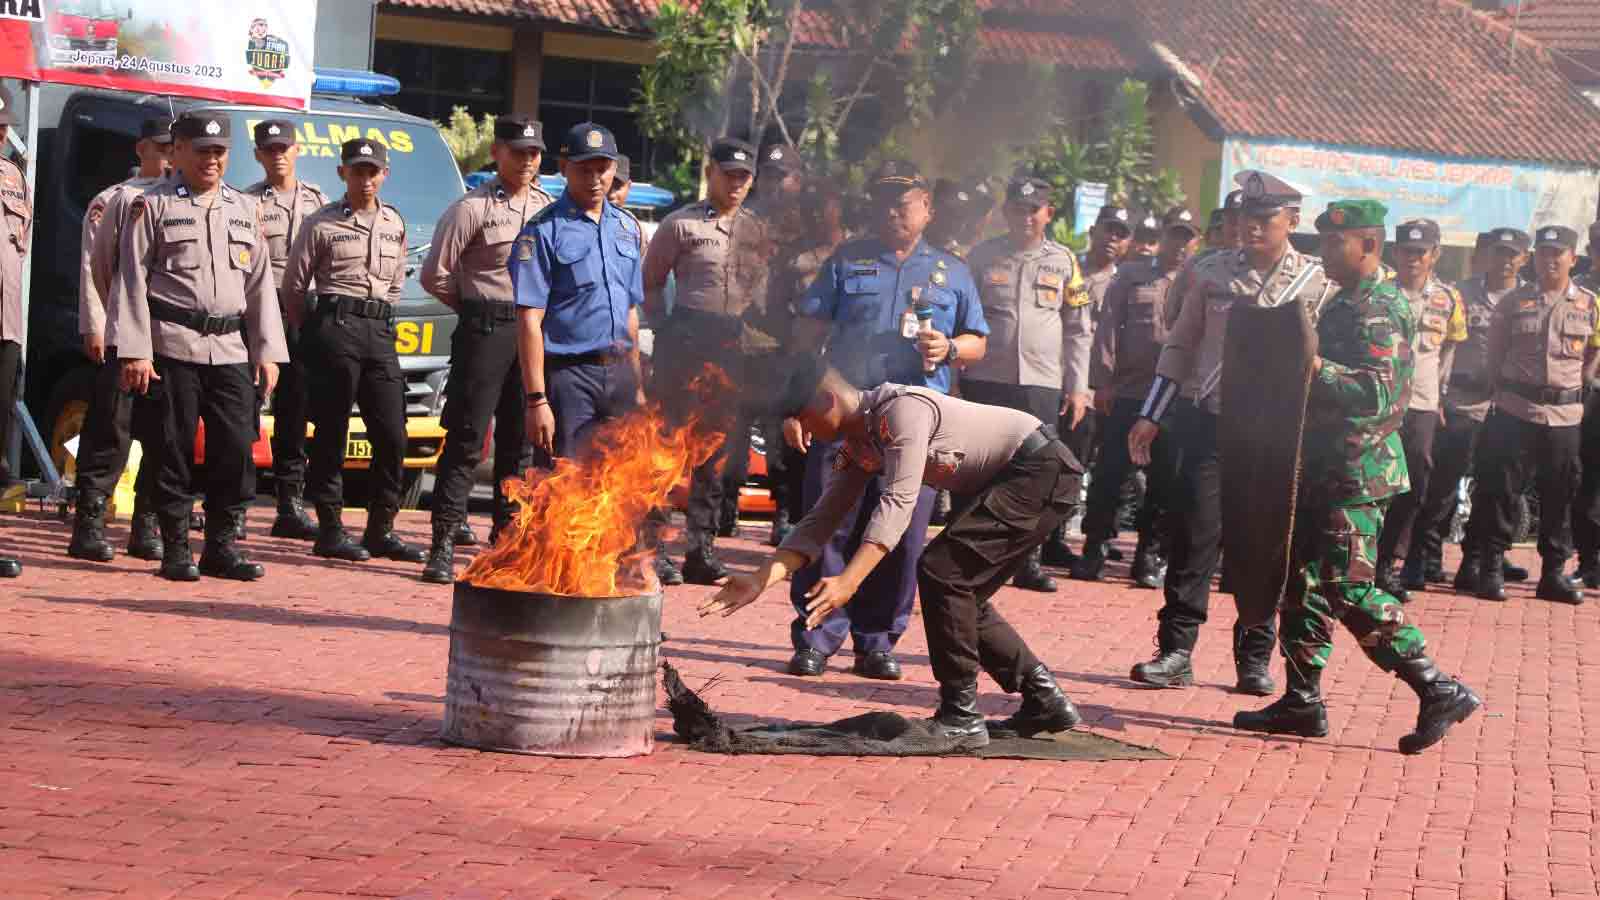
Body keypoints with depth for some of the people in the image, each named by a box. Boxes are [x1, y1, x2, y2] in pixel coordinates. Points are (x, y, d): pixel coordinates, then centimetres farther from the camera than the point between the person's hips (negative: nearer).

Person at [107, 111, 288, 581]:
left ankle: (221, 546, 10)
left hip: (231, 348, 4)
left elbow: (260, 283, 15)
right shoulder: (152, 206, 2)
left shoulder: (245, 209, 16)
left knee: (236, 449, 0)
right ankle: (176, 551, 7)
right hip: (171, 346, -4)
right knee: (172, 451, -2)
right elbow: (131, 281, -3)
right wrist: (133, 351, -11)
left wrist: (268, 351, 7)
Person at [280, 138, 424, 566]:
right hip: (334, 326, -5)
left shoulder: (394, 225, 15)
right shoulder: (322, 224, -1)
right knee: (332, 433, -2)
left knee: (392, 436, 0)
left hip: (381, 331, 5)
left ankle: (381, 529, 8)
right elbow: (293, 285, 3)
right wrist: (310, 333, 8)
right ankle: (330, 528, 3)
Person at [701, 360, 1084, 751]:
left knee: (940, 570, -14)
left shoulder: (902, 409, -22)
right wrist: (760, 580, -4)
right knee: (961, 593, 12)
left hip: (1042, 468, -10)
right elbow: (822, 521, 7)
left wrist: (848, 581, -39)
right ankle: (1046, 703, 23)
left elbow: (897, 503, -31)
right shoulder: (858, 447, 6)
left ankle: (961, 718, -9)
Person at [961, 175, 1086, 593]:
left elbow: (1079, 329, 9)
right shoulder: (982, 256, 5)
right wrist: (953, 374, 0)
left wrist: (1077, 388, 3)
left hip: (1041, 382, 1)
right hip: (985, 380, -1)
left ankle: (1027, 561, 9)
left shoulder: (1064, 261, 7)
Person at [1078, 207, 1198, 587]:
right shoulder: (1132, 277, 8)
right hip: (1127, 394, 0)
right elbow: (1107, 328, 4)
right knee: (1109, 474, 1)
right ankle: (1093, 549, 10)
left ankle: (1149, 556, 13)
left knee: (1164, 480, 4)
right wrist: (1103, 381, -4)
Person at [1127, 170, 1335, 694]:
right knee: (1193, 535, -2)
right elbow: (1181, 346, 12)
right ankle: (1175, 651, 4)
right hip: (1210, 420, 1)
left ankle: (1254, 660, 14)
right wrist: (1151, 416, 8)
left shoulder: (1317, 283, 1)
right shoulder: (1212, 274, 6)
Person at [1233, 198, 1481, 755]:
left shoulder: (1379, 310, -14)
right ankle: (1303, 700, 15)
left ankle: (1439, 691, -7)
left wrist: (1313, 365, -26)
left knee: (1348, 587, -12)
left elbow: (1378, 393, -25)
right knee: (1303, 578, 10)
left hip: (1358, 471, -10)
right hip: (1324, 467, 10)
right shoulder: (1343, 305, 17)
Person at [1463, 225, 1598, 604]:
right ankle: (1490, 568, 6)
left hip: (1565, 413, 1)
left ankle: (1554, 572, 15)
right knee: (1500, 490, -1)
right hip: (1514, 411, -1)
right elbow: (1493, 354, 9)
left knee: (1559, 495, 7)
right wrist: (1498, 389, 5)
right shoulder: (1513, 301, 2)